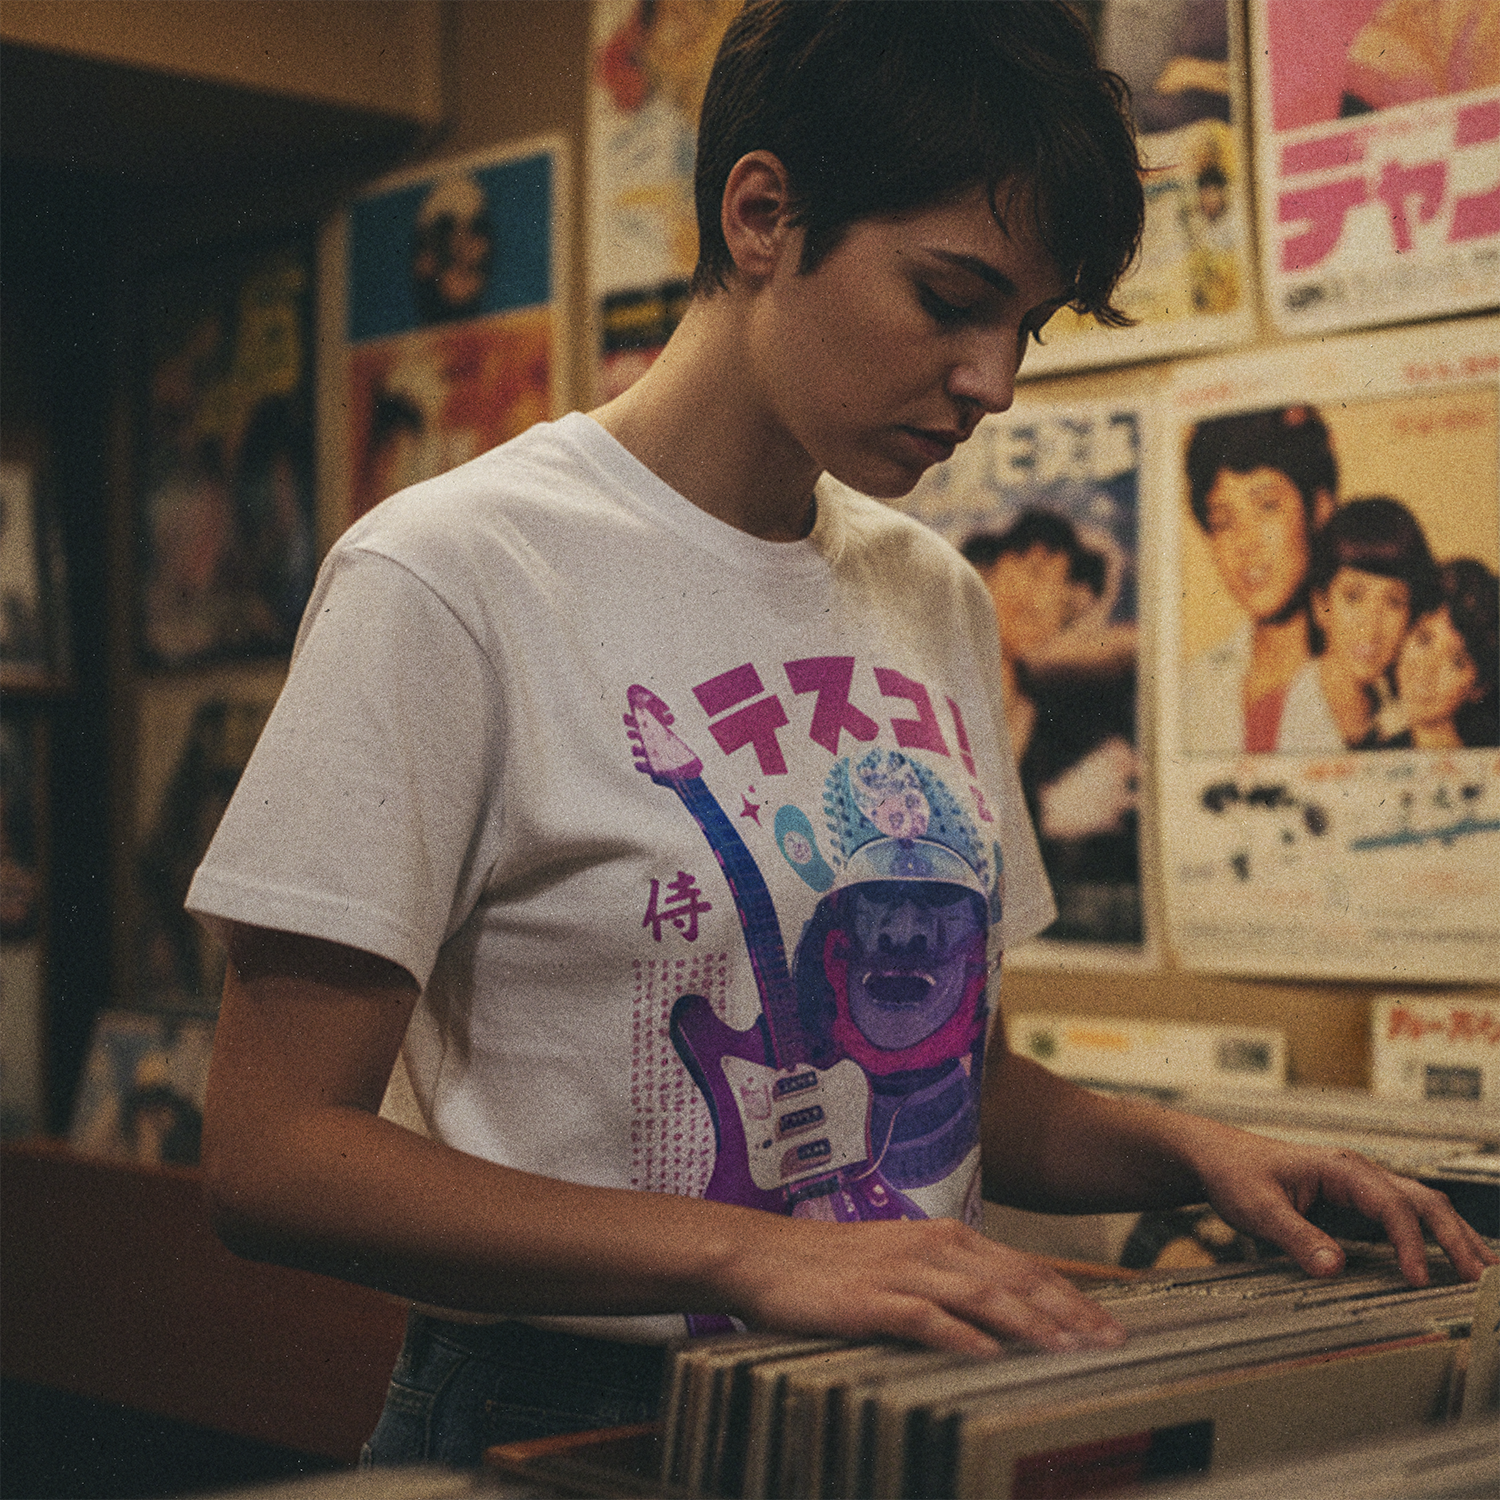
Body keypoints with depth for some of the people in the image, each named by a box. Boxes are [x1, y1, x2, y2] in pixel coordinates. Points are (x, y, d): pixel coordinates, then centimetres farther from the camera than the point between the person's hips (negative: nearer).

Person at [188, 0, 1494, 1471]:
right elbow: (272, 1156, -13)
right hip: (571, 1421, -5)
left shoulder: (938, 601, 12)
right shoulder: (450, 577, -9)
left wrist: (1190, 1149, 3)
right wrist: (753, 1252, -21)